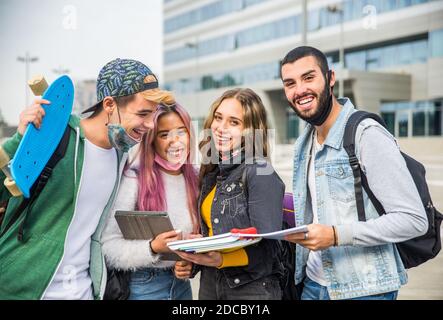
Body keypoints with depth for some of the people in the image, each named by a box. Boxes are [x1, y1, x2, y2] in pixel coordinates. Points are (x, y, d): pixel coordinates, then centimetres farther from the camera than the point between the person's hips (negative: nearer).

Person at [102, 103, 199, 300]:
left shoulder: (193, 180, 3)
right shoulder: (133, 179, -15)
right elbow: (109, 244, -17)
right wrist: (152, 248, -28)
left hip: (182, 283, 6)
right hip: (143, 286, -5)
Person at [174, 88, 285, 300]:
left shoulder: (260, 173, -15)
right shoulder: (212, 175, 6)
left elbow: (267, 249, -19)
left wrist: (221, 260, -30)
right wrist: (191, 263, -2)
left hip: (251, 288, -6)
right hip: (209, 284, 6)